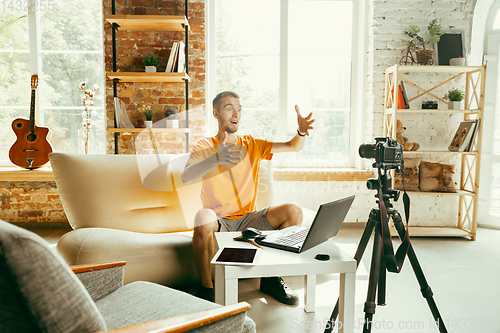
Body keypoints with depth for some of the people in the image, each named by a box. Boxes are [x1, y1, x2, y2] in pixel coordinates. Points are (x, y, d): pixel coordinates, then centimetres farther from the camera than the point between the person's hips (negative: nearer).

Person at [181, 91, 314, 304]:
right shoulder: (204, 146, 0)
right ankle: (207, 287, -15)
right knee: (204, 217, -37)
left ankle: (271, 279, -2)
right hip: (219, 222, -3)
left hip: (248, 220, 3)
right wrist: (216, 159, -38)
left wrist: (301, 132, -23)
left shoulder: (252, 145, 10)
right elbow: (185, 177, -20)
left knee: (293, 211, -18)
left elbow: (293, 147, 1)